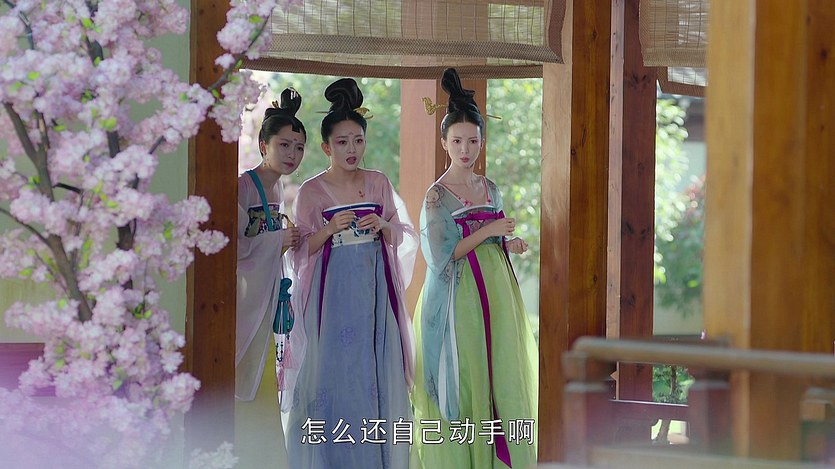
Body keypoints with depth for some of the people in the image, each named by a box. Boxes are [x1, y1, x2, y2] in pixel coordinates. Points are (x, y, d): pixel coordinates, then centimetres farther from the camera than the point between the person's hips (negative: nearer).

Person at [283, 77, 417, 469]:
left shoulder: (379, 183, 7)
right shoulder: (312, 191, -2)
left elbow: (400, 235, 11)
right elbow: (302, 251, -1)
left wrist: (382, 225, -10)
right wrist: (330, 230, -18)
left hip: (375, 290, 3)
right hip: (333, 290, -3)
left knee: (377, 369, 3)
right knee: (333, 367, -2)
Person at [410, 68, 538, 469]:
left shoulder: (490, 189, 12)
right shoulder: (437, 196, -7)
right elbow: (440, 255, -14)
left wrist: (510, 245, 2)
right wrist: (487, 231, -14)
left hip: (494, 296, 6)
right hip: (458, 298, -6)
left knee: (499, 379, 4)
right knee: (460, 382, -5)